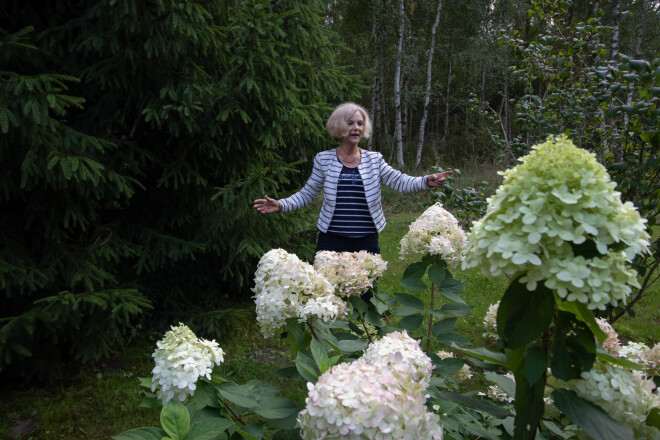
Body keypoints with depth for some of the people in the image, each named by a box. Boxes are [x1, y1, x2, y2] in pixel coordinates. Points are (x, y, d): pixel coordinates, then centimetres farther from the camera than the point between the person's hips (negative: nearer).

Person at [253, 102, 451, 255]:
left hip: (367, 241, 2)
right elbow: (306, 194, 6)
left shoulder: (374, 159, 5)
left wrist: (426, 181, -20)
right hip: (332, 240, -1)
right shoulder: (323, 159, 2)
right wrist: (281, 205, -9)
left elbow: (400, 181, -3)